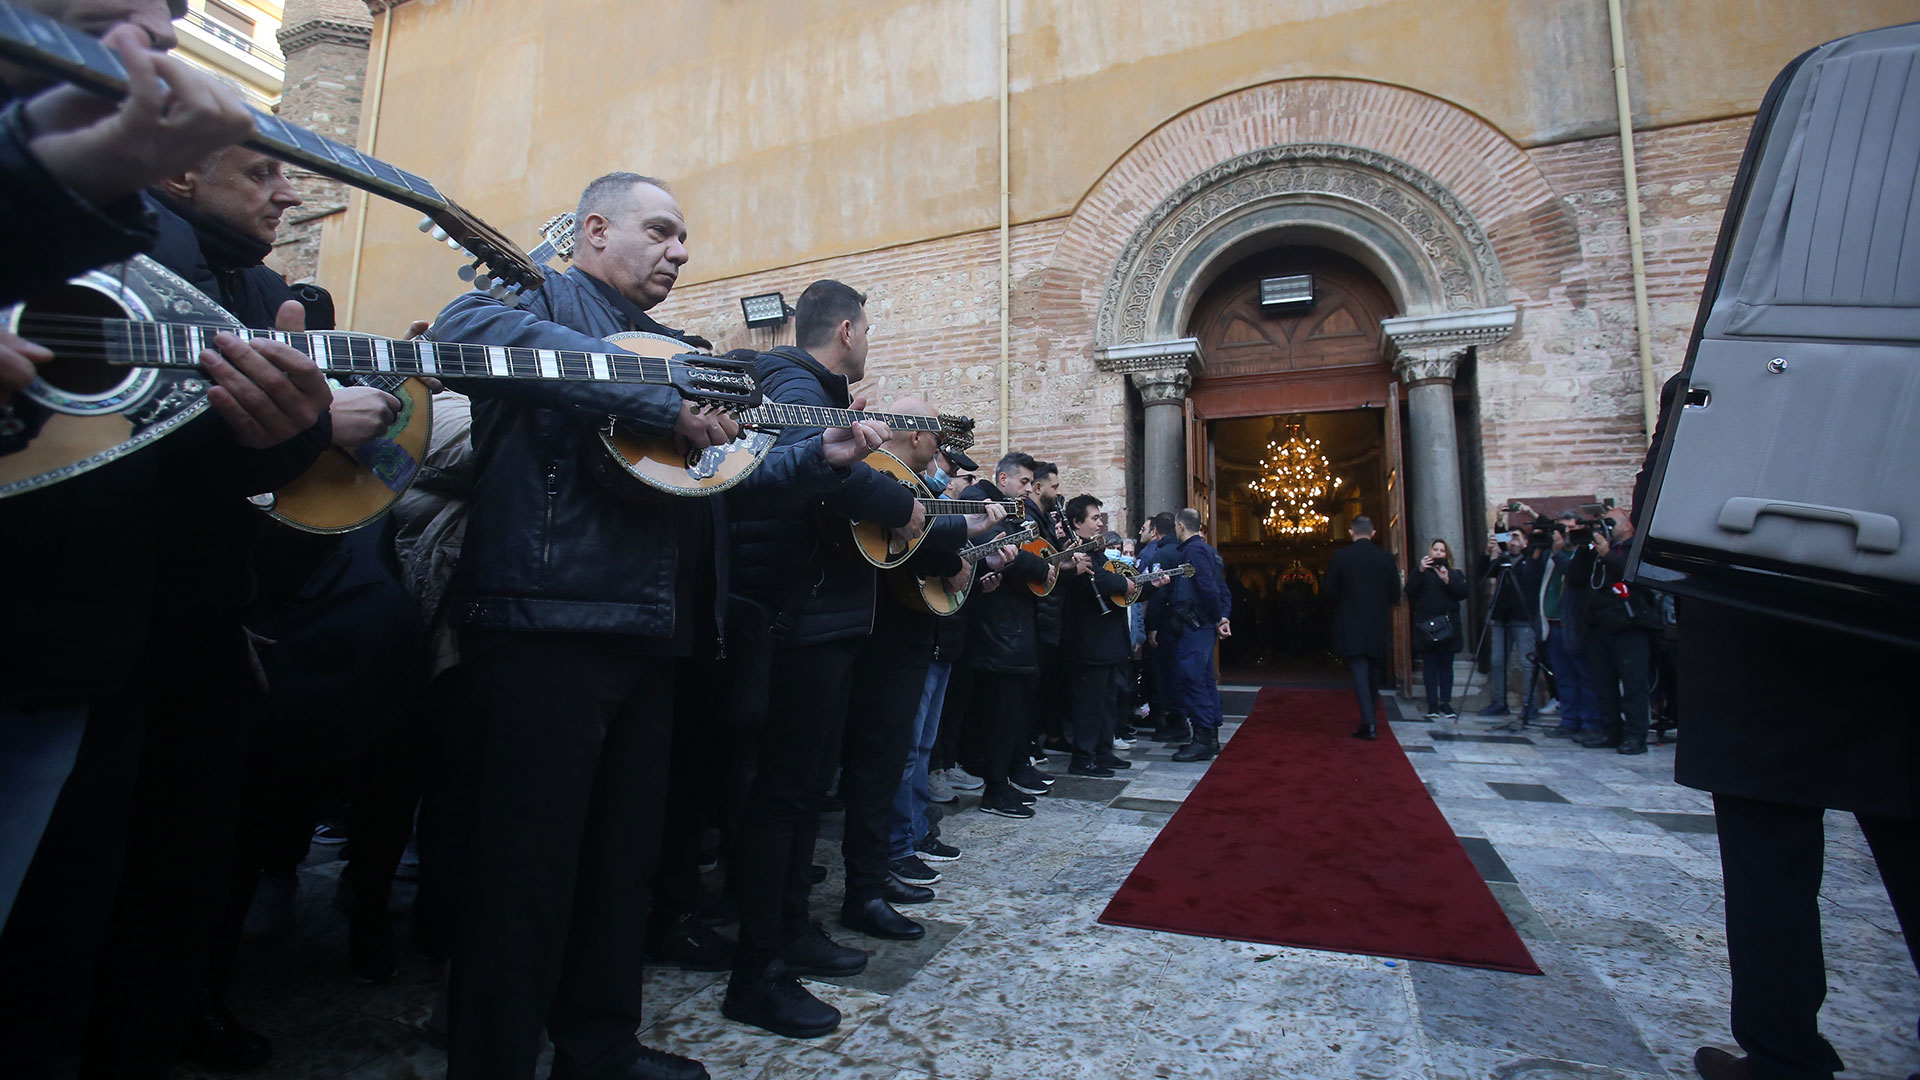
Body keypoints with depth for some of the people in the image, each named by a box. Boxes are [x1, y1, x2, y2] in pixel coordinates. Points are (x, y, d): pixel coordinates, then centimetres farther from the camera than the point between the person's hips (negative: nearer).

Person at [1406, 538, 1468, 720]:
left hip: (1448, 625, 1)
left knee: (1446, 664, 3)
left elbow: (1463, 593, -2)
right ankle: (1432, 704, 2)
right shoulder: (1422, 573, 8)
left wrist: (1448, 580, -16)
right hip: (1426, 625, -1)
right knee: (1429, 664, -1)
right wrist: (1420, 571, -17)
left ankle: (1446, 702, 8)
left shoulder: (1455, 573, 12)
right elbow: (1410, 592, -8)